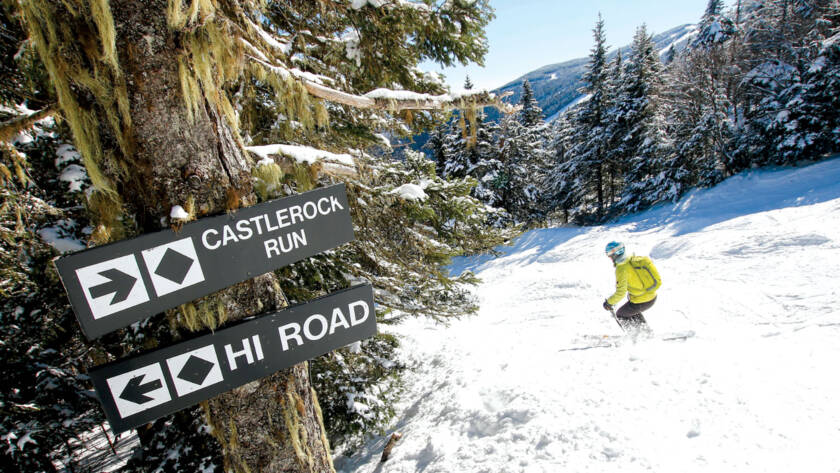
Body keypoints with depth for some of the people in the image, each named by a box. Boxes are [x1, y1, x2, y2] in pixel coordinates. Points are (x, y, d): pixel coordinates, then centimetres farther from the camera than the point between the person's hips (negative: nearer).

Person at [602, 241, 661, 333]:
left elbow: (620, 292, -27)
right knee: (633, 311, 34)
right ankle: (647, 331, 37)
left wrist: (609, 302, -12)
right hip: (653, 297, 8)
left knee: (620, 315, 16)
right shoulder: (635, 258, 1)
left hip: (641, 302, -8)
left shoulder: (621, 269, -22)